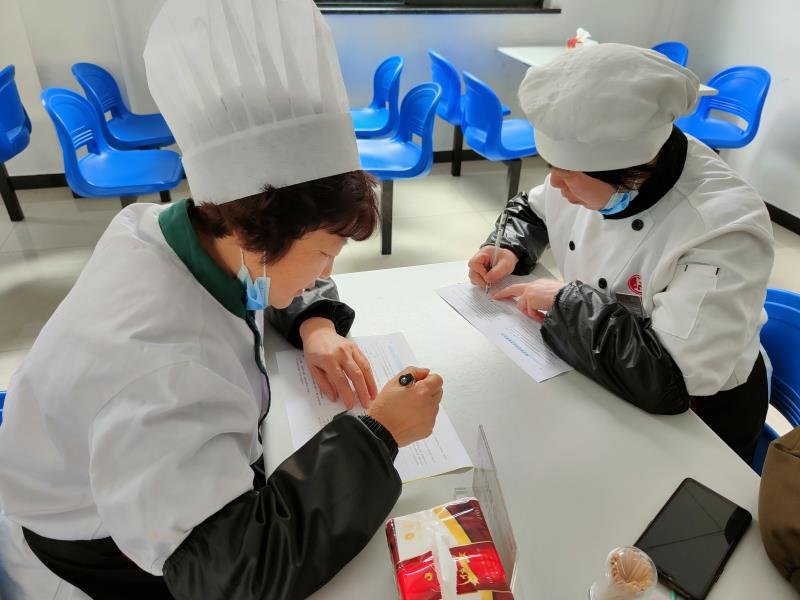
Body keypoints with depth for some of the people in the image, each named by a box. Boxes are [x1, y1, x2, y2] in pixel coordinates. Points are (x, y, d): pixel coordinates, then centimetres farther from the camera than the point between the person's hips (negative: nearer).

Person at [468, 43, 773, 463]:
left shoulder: (724, 228, -32)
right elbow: (531, 210, 9)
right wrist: (510, 250, -12)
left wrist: (565, 301, -29)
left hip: (694, 414, -5)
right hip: (594, 368, 6)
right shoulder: (593, 166, -12)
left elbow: (667, 379, -38)